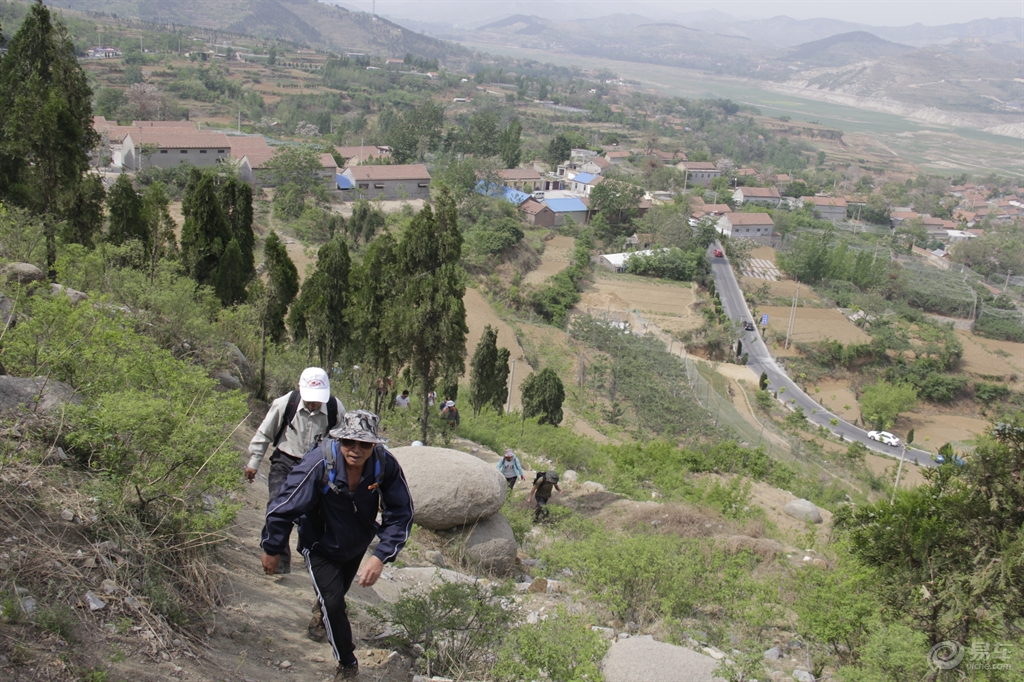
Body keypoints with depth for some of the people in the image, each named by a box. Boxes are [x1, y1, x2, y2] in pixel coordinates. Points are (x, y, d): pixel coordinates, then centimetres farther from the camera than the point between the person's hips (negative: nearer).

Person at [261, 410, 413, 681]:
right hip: (320, 545, -3)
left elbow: (401, 514, -23)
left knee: (340, 590, 29)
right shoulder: (318, 464, -39)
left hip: (357, 543, 4)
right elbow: (283, 508, -27)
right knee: (333, 603, -8)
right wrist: (272, 549, -14)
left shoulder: (386, 465, -32)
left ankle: (324, 611, 66)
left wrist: (381, 557, -33)